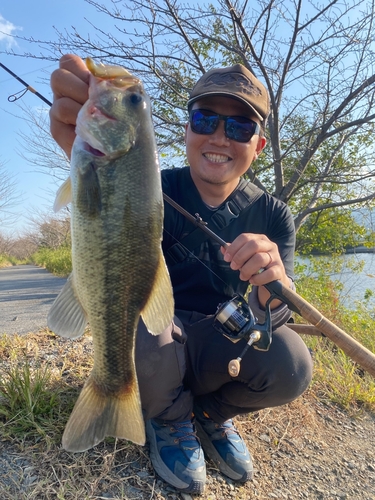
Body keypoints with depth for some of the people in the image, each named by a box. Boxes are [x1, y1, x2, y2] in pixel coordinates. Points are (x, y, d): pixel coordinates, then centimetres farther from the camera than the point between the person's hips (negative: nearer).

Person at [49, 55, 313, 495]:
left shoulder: (273, 216, -7)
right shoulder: (158, 190, -12)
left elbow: (269, 318, -15)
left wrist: (273, 284, -40)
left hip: (219, 347, 2)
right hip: (155, 342, 0)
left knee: (291, 366, -25)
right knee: (138, 319, -33)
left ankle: (210, 412, 9)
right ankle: (170, 419, 3)